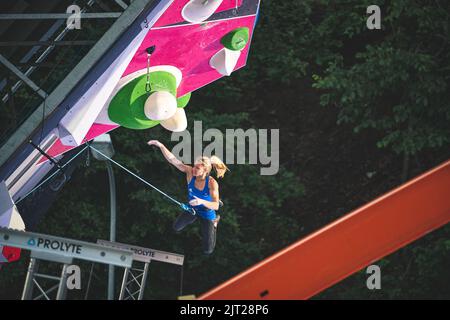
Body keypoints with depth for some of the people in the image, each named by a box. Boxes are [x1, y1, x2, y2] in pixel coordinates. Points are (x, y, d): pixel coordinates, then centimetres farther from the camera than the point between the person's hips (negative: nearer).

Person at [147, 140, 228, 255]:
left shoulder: (212, 183, -37)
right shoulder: (190, 172, -27)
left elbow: (216, 206, -41)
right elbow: (172, 159, -35)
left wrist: (202, 201, -59)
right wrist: (161, 146, -48)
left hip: (207, 214, -4)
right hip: (192, 209, 4)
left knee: (207, 250, 6)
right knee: (176, 228, 24)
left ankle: (214, 221, 30)